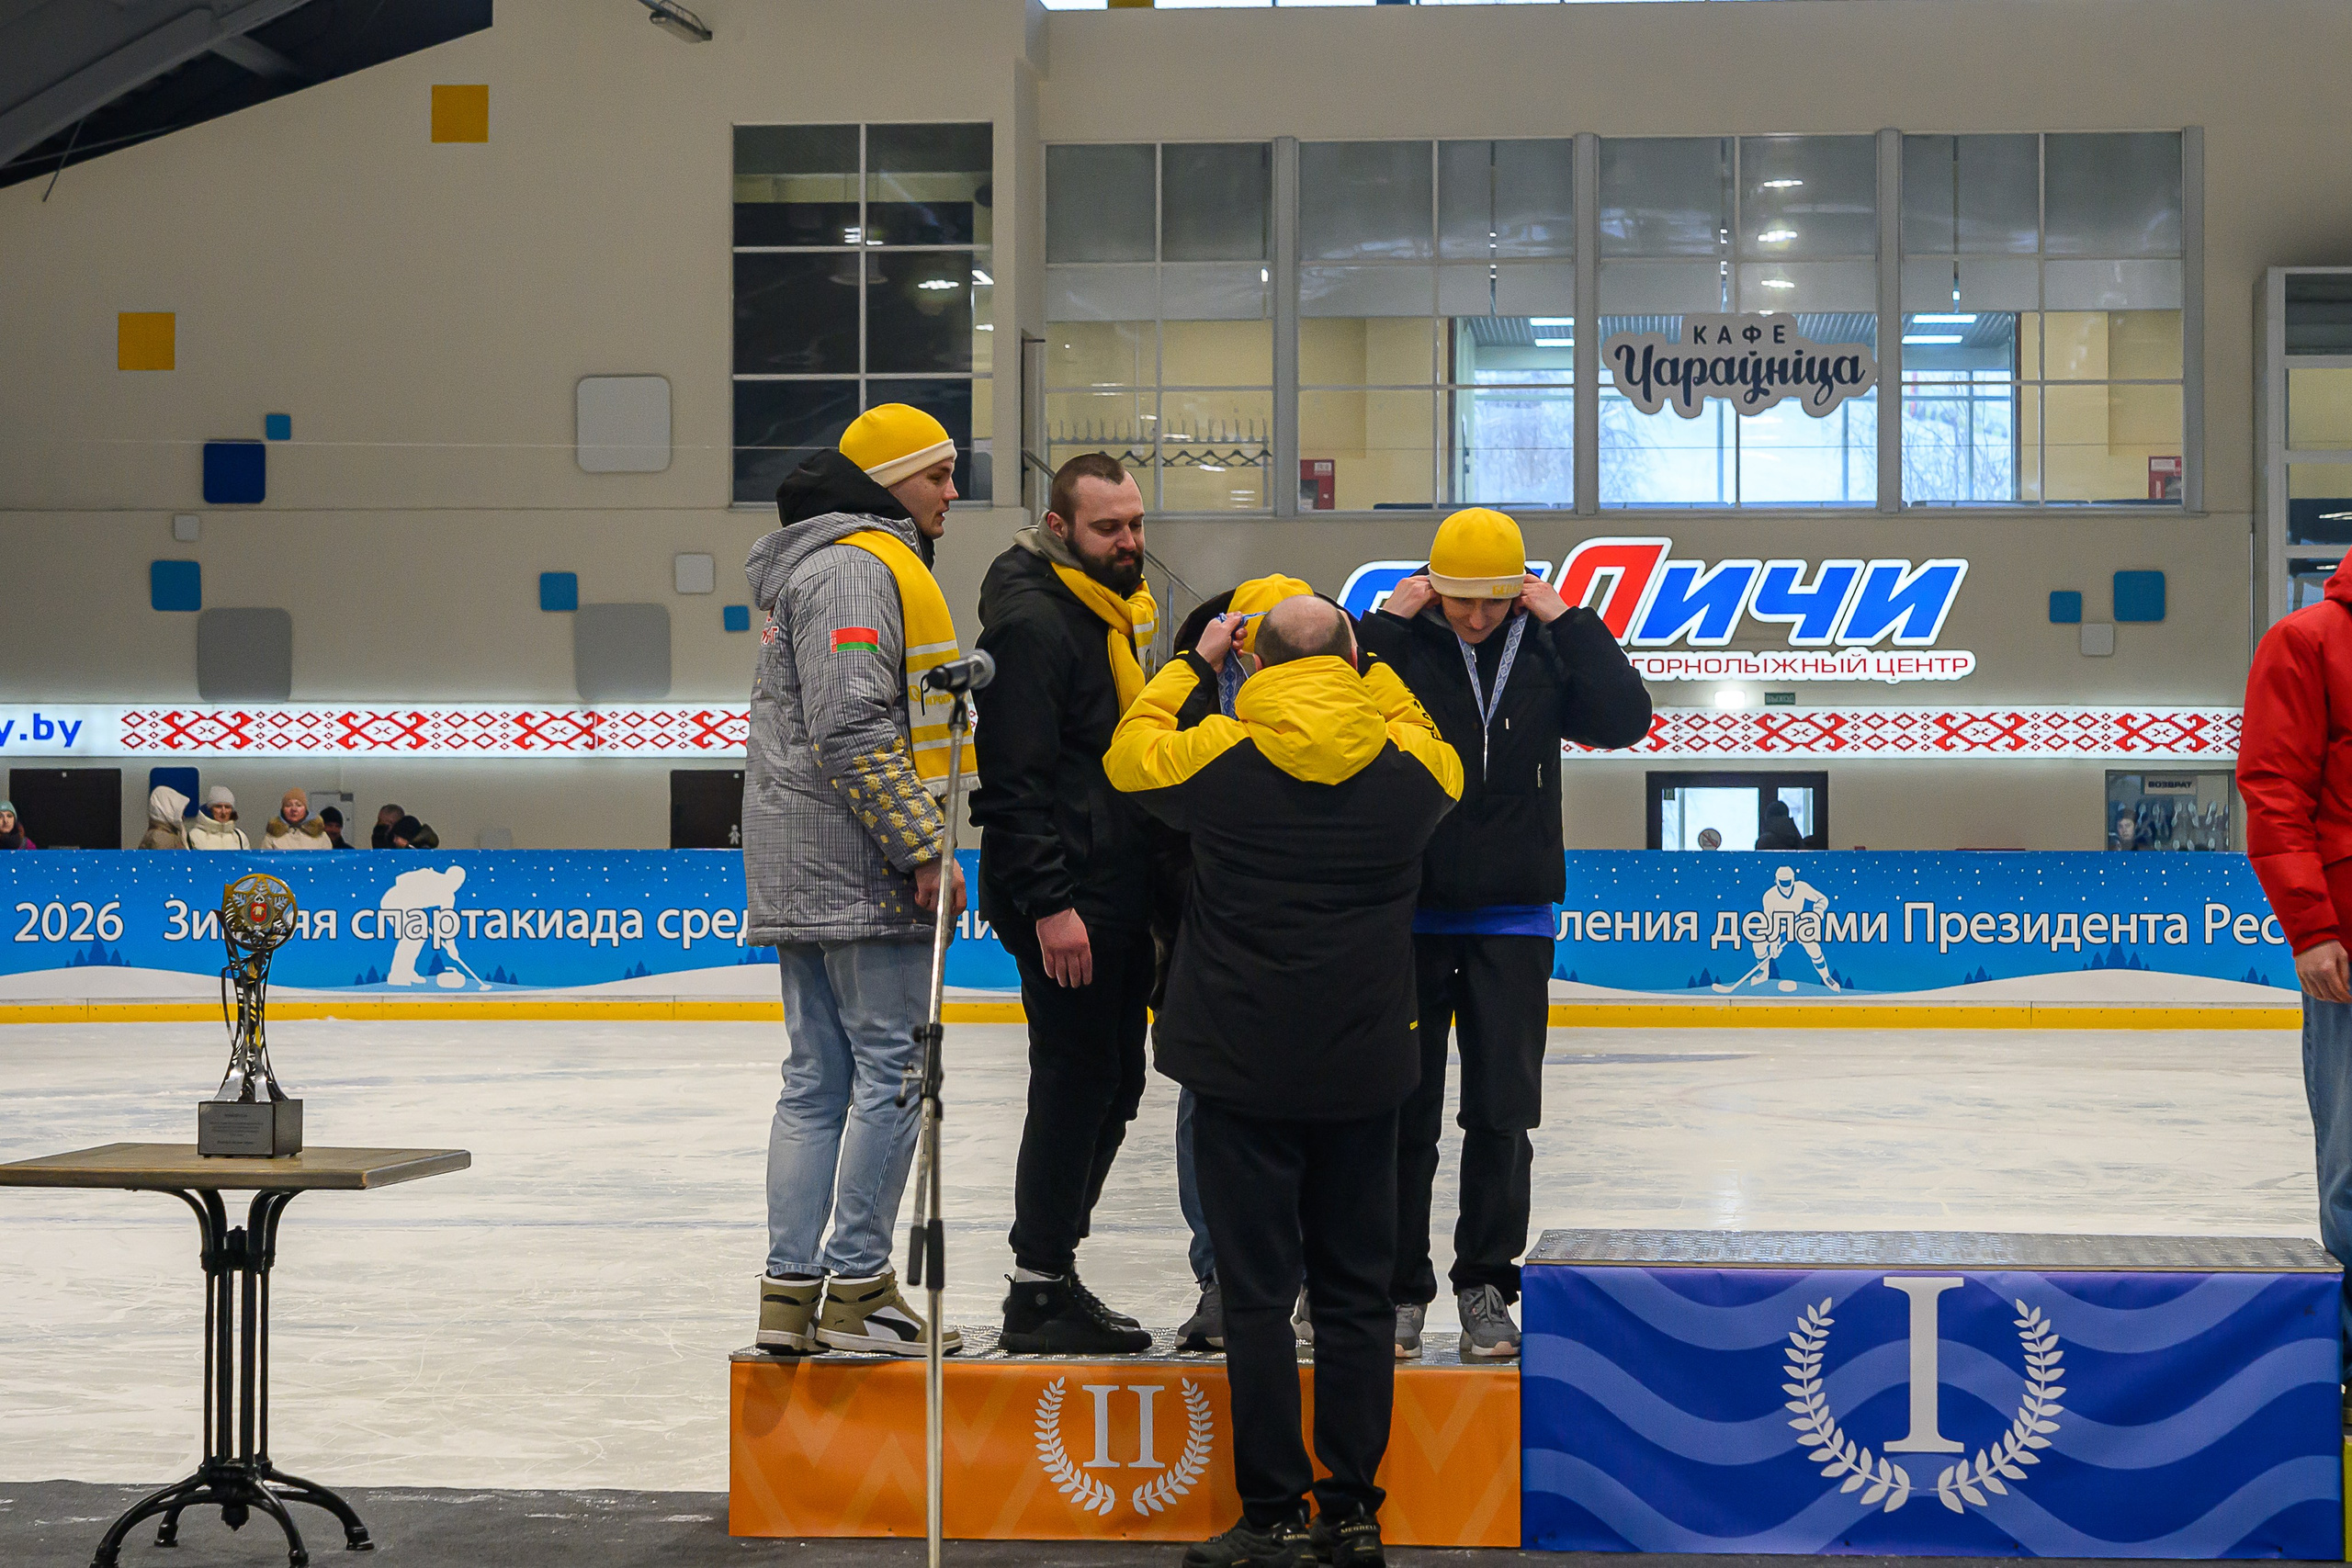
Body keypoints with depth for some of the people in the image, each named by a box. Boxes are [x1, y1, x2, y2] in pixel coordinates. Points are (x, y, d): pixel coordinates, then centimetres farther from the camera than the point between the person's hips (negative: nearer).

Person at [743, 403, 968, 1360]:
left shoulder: (826, 565, 23)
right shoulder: (860, 567, -12)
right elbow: (852, 725, -22)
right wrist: (924, 848, -21)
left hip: (803, 875, 11)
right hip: (858, 867, -11)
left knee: (818, 1077, 10)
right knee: (894, 1068, -7)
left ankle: (791, 1290, 11)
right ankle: (857, 1290, -4)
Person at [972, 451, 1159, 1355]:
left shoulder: (1121, 609, 16)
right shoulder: (1033, 618, -14)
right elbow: (1016, 774, -19)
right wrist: (1050, 904, -23)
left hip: (1116, 893, 10)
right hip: (1064, 899, -10)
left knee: (1111, 1084, 13)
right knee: (1077, 1081, -6)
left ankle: (1052, 1272, 23)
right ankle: (1040, 1295, 2)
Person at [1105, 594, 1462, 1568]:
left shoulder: (1218, 756, -11)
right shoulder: (1406, 760, -3)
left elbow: (1129, 756, 10)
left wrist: (1195, 665, 21)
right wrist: (1369, 672, 26)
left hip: (1244, 1070, -3)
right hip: (1364, 1074, 3)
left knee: (1259, 1293, 3)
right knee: (1355, 1293, 9)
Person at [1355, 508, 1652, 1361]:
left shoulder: (1545, 652, 1)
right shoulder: (1399, 646, -4)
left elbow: (1625, 720, -11)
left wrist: (1567, 620, -11)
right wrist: (1385, 620, -16)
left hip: (1512, 921, 1)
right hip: (1410, 914, -1)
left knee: (1502, 1112, 6)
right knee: (1404, 1110, 4)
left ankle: (1486, 1284, 17)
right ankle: (1400, 1287, 13)